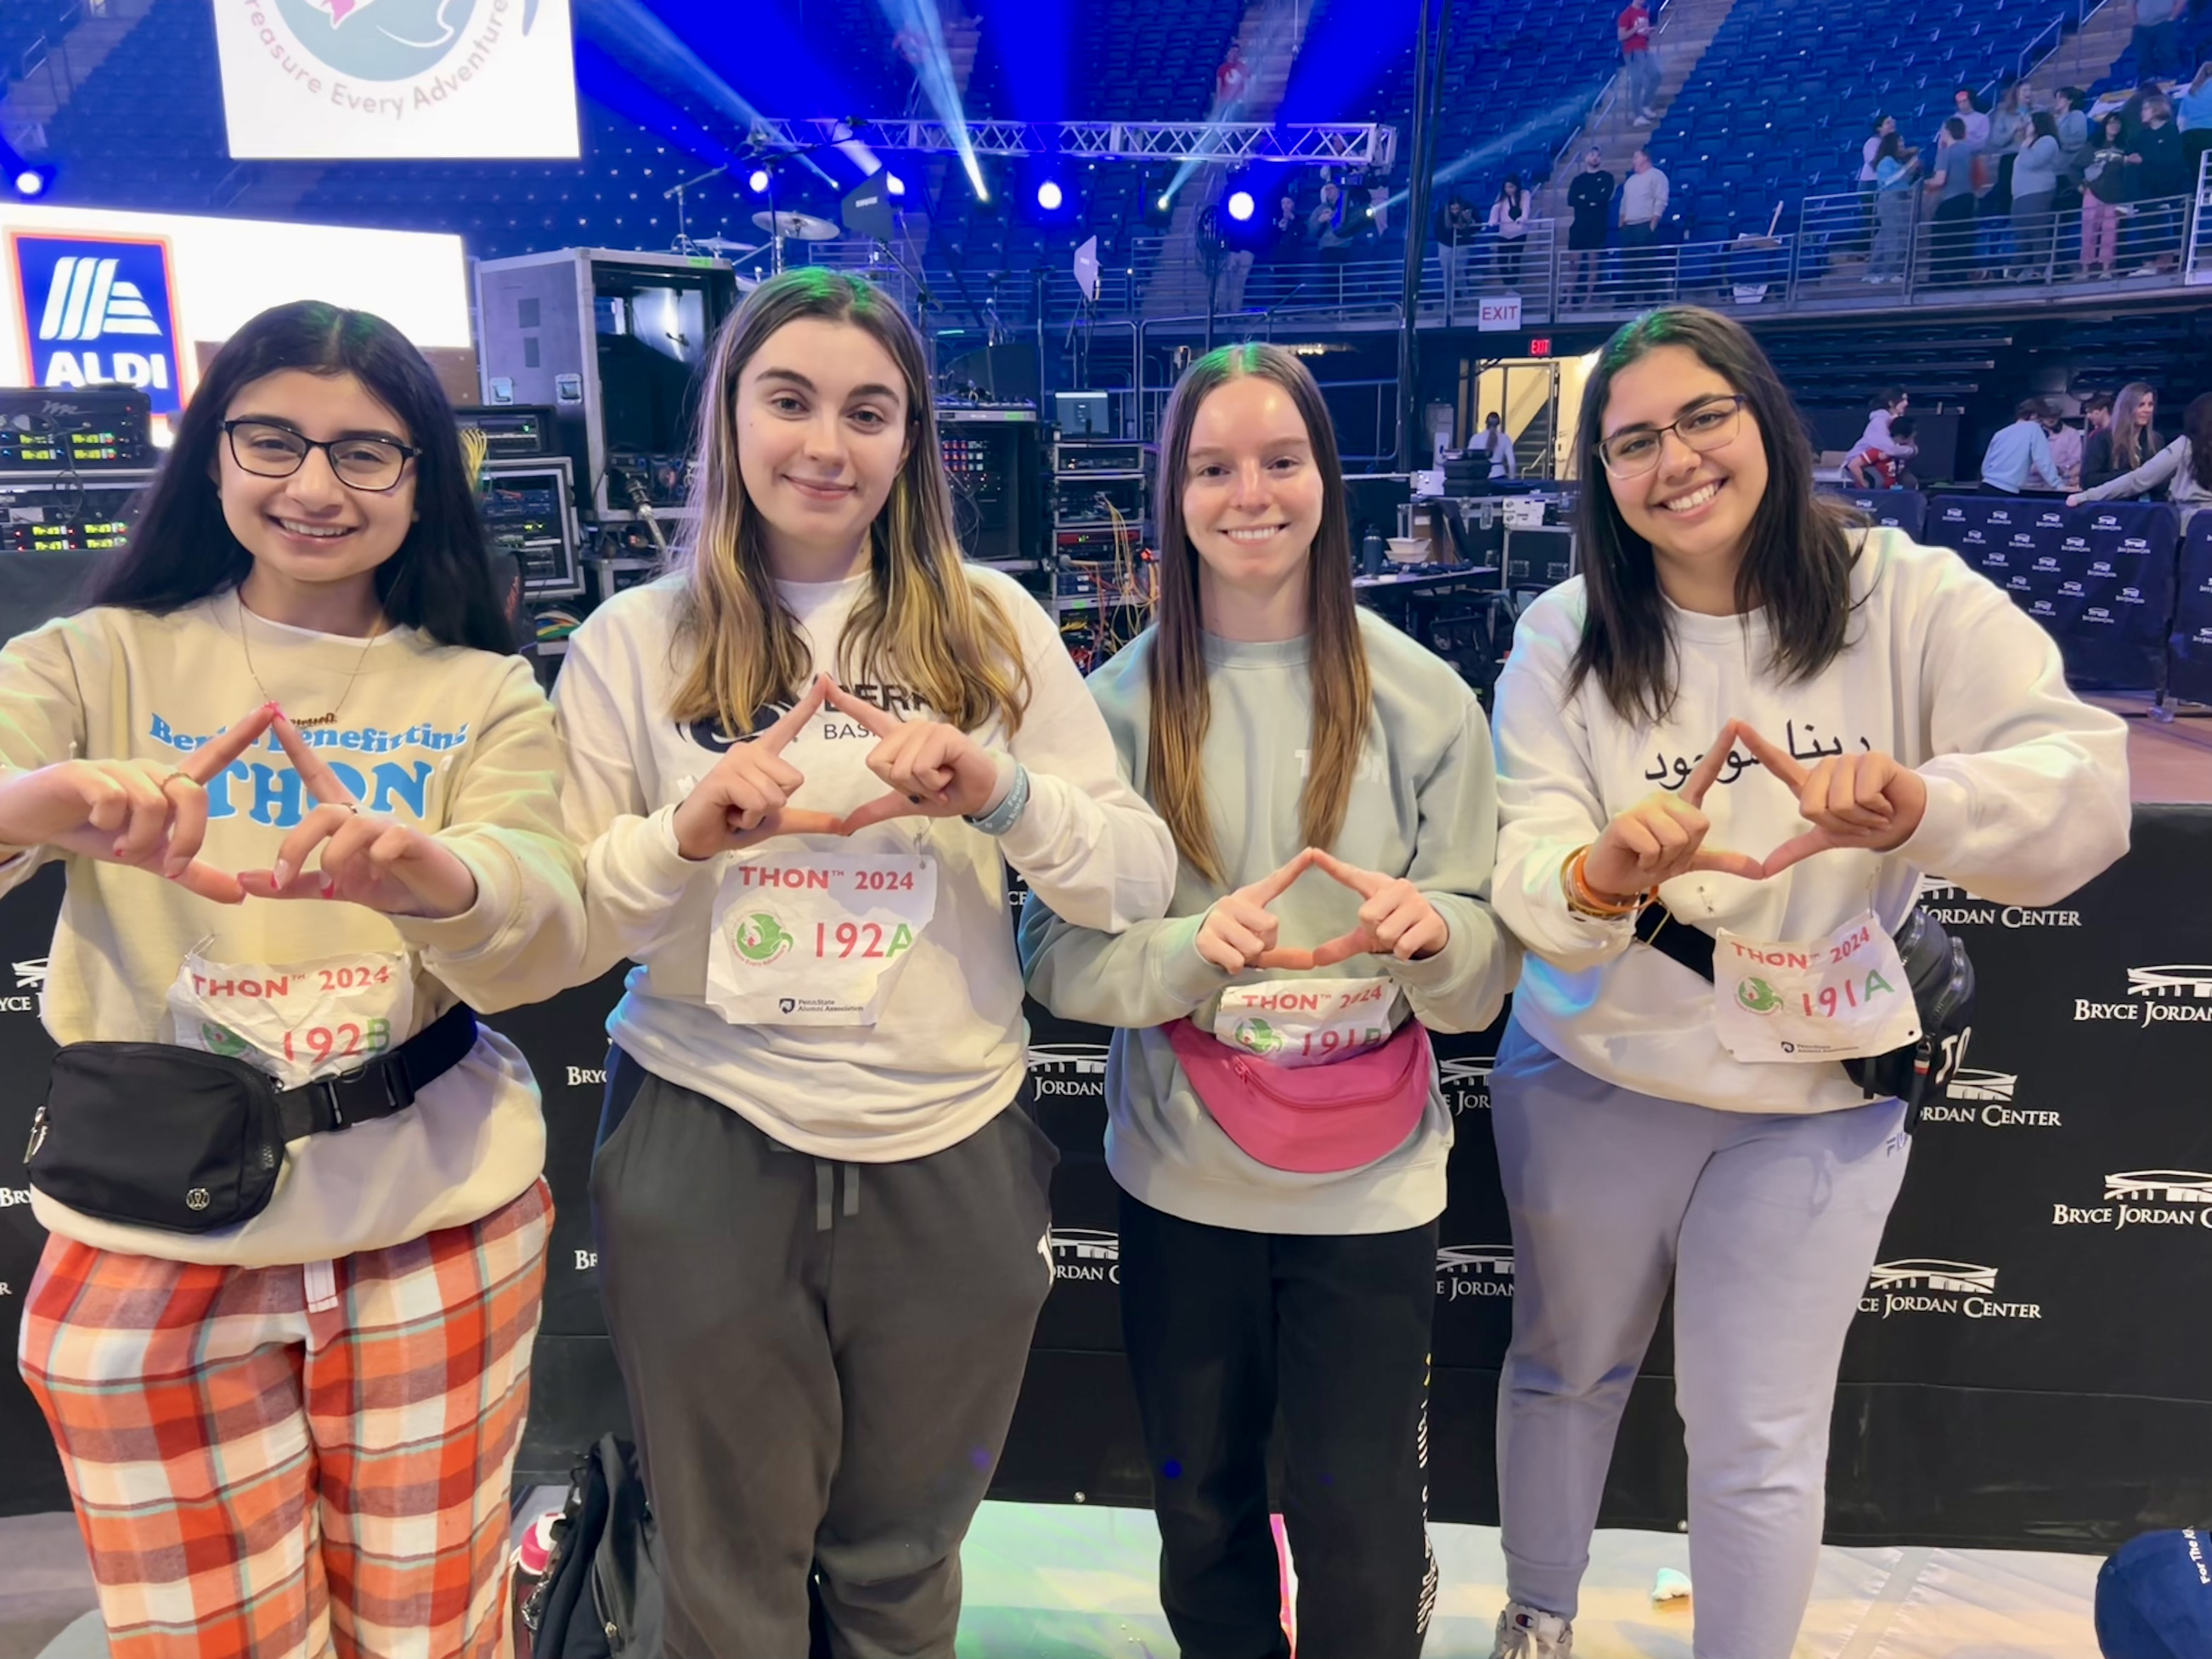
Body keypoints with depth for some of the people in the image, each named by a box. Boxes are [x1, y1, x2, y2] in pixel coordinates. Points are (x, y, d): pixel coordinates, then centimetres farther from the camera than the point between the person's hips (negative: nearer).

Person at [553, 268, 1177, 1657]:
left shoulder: (993, 625, 1)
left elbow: (1145, 883, -2)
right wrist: (684, 834, -21)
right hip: (705, 1151, 0)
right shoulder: (634, 644, -1)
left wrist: (1003, 796, -20)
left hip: (952, 1153, 1)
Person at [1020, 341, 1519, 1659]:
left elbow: (1488, 972, -3)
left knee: (1367, 1550, 10)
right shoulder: (1119, 702, -5)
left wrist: (1433, 930, -25)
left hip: (1372, 1189, 0)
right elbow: (1058, 957, -8)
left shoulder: (1424, 698, -5)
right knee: (1204, 1521, 19)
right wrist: (1194, 948, -26)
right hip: (1178, 1183, 1)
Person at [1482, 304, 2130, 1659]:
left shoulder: (1909, 601, -10)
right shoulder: (1567, 639, -8)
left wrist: (1919, 805, -40)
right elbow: (1522, 871, -16)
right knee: (1564, 1371, 21)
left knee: (1760, 1445, 8)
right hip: (1593, 1086, 2)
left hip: (1817, 1105, -1)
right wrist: (1600, 878, -40)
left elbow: (2090, 783, -19)